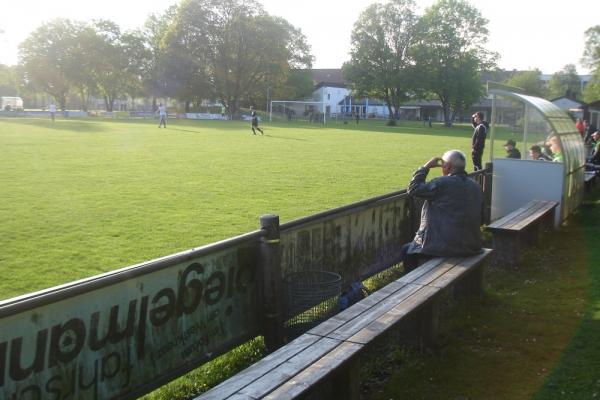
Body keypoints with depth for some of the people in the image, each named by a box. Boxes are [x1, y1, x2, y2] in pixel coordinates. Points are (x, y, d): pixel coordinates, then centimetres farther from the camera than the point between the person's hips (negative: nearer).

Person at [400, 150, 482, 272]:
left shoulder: (443, 183, -17)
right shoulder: (475, 186, 5)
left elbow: (413, 189, -11)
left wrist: (426, 166, -3)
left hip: (446, 247, -8)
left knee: (407, 251, 13)